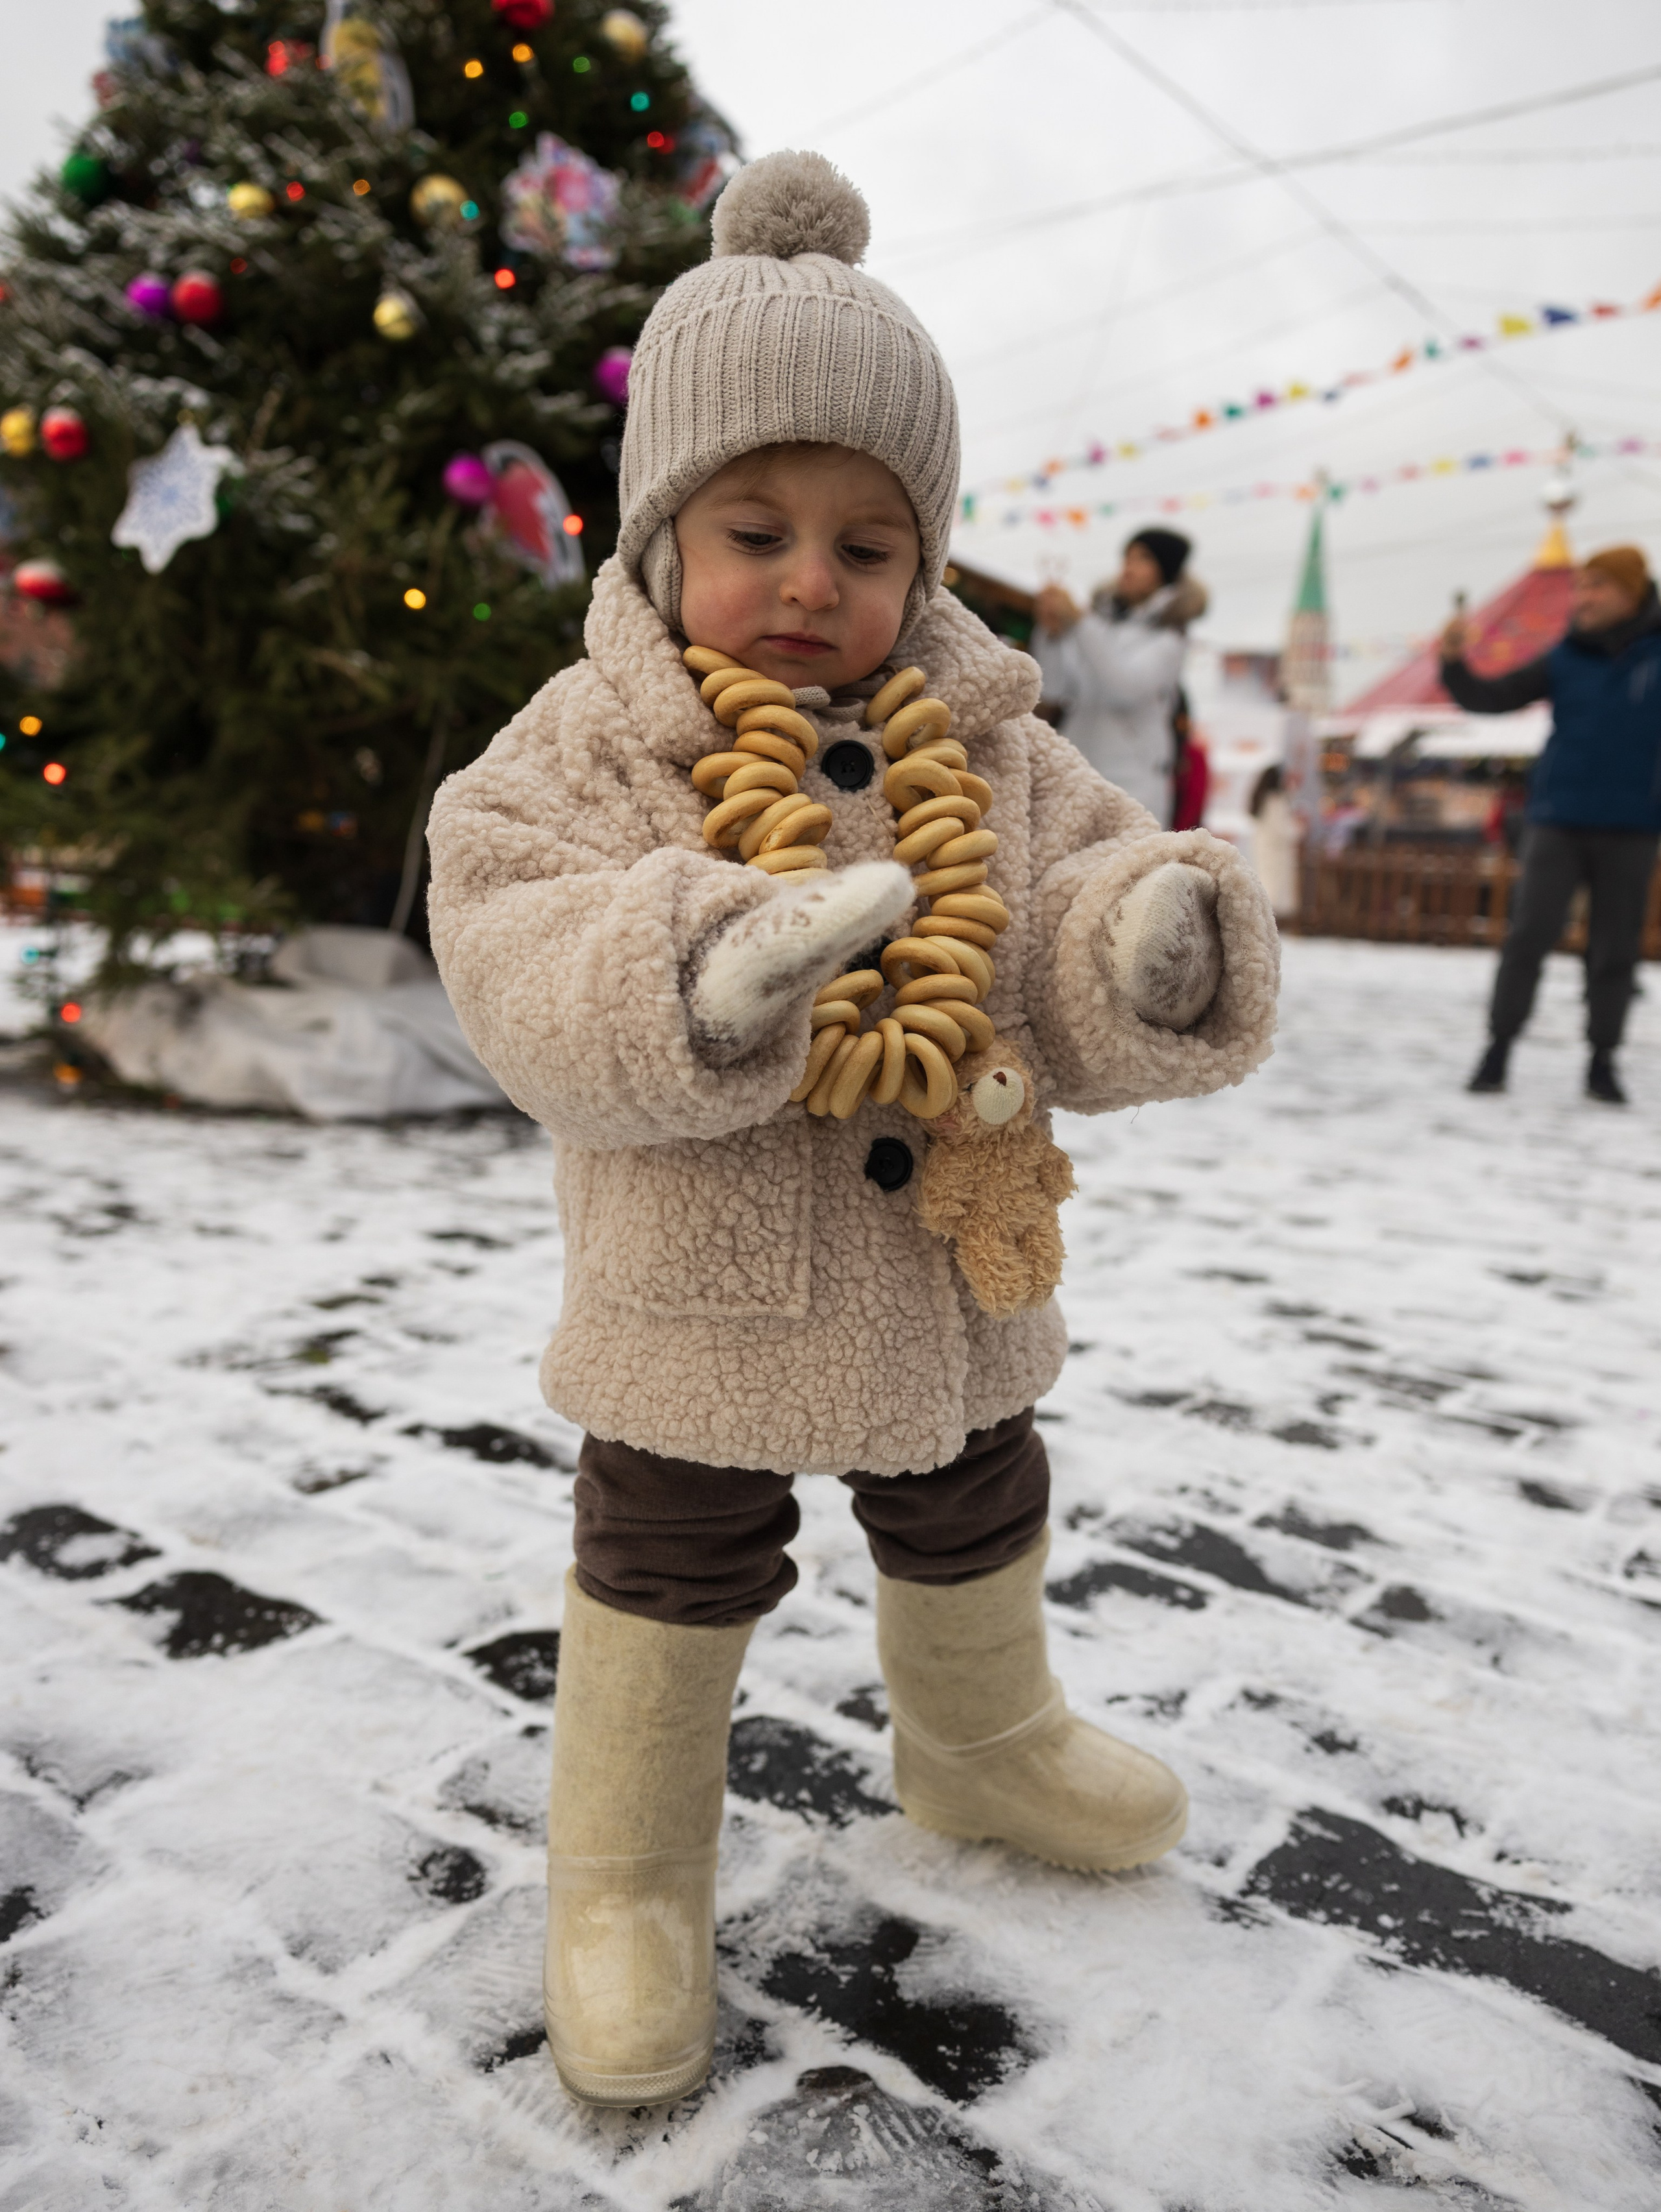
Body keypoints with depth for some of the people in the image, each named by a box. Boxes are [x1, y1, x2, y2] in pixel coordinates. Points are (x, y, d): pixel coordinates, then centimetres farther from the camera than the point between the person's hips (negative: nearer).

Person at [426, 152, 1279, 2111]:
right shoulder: (585, 748, -10)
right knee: (668, 1575, 10)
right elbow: (521, 974, -23)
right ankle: (626, 1878, 36)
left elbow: (1068, 990, -4)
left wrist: (1156, 955, -28)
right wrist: (705, 975, -43)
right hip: (702, 1303, -4)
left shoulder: (993, 753, -1)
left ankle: (985, 1748, 56)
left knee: (973, 1531, 25)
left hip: (953, 1288, 5)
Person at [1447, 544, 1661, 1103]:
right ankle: (1498, 1049, 0)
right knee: (1528, 935, -8)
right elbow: (1489, 699, 2)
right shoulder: (1565, 659, 4)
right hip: (1558, 821, 0)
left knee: (1614, 950, 4)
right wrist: (1454, 660, -13)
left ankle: (1602, 1062, 16)